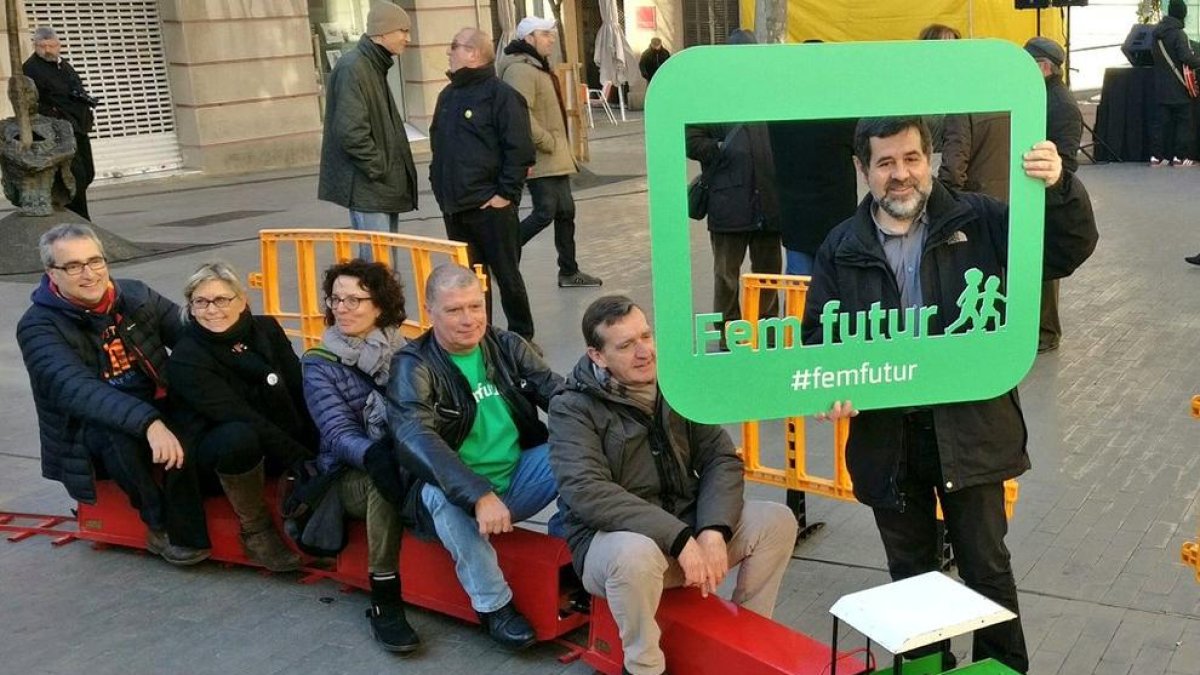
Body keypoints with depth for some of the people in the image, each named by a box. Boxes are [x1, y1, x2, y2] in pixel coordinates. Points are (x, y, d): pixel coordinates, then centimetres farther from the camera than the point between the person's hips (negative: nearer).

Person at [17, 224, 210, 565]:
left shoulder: (135, 295, 4)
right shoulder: (39, 326, -11)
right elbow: (76, 389, -29)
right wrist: (148, 423, -45)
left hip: (159, 409, 3)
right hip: (89, 432, -3)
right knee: (117, 432, -37)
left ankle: (183, 529, -16)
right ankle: (159, 521, -16)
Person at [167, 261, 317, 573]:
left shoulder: (267, 329, 0)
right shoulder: (185, 358, -16)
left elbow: (300, 392, -6)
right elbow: (240, 417, -26)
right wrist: (300, 460, -32)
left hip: (282, 441, 5)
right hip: (218, 448, -5)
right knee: (239, 437, -38)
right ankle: (255, 530, -16)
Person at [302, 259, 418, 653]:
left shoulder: (406, 353, 8)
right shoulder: (320, 365, 1)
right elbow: (339, 434, -12)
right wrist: (377, 456, -34)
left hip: (410, 462, 2)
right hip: (354, 476, -2)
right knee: (386, 475, -36)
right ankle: (383, 602, -31)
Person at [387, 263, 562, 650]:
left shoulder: (508, 347, 4)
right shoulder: (413, 367, -11)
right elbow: (416, 440, -27)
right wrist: (479, 495, -40)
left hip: (518, 481, 4)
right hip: (458, 496, -4)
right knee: (439, 492, -37)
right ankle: (493, 603, -19)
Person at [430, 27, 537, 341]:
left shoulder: (501, 95, -9)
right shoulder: (448, 96, 14)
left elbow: (520, 151, -14)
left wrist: (506, 194, -16)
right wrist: (441, 189, 14)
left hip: (490, 206, -7)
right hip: (454, 208, 7)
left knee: (506, 275, 3)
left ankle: (521, 338, 16)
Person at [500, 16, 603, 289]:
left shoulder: (538, 66, 19)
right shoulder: (520, 69, -16)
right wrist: (548, 143, -21)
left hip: (556, 157, 10)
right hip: (540, 159, -10)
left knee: (565, 211, 11)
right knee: (545, 212, -11)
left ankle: (569, 272, 19)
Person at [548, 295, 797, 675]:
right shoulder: (573, 409, -12)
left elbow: (722, 459, 1)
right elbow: (588, 493, -25)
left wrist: (713, 531, -18)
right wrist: (680, 540, -31)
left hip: (687, 526, 6)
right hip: (611, 537, -5)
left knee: (776, 521, -11)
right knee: (636, 552, -39)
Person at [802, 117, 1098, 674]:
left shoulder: (978, 221, -1)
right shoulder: (841, 249, 4)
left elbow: (1070, 250, -4)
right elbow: (818, 333, 7)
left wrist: (1059, 187, -23)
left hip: (970, 430, -2)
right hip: (886, 437, 2)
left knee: (987, 566, 8)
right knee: (909, 571, 17)